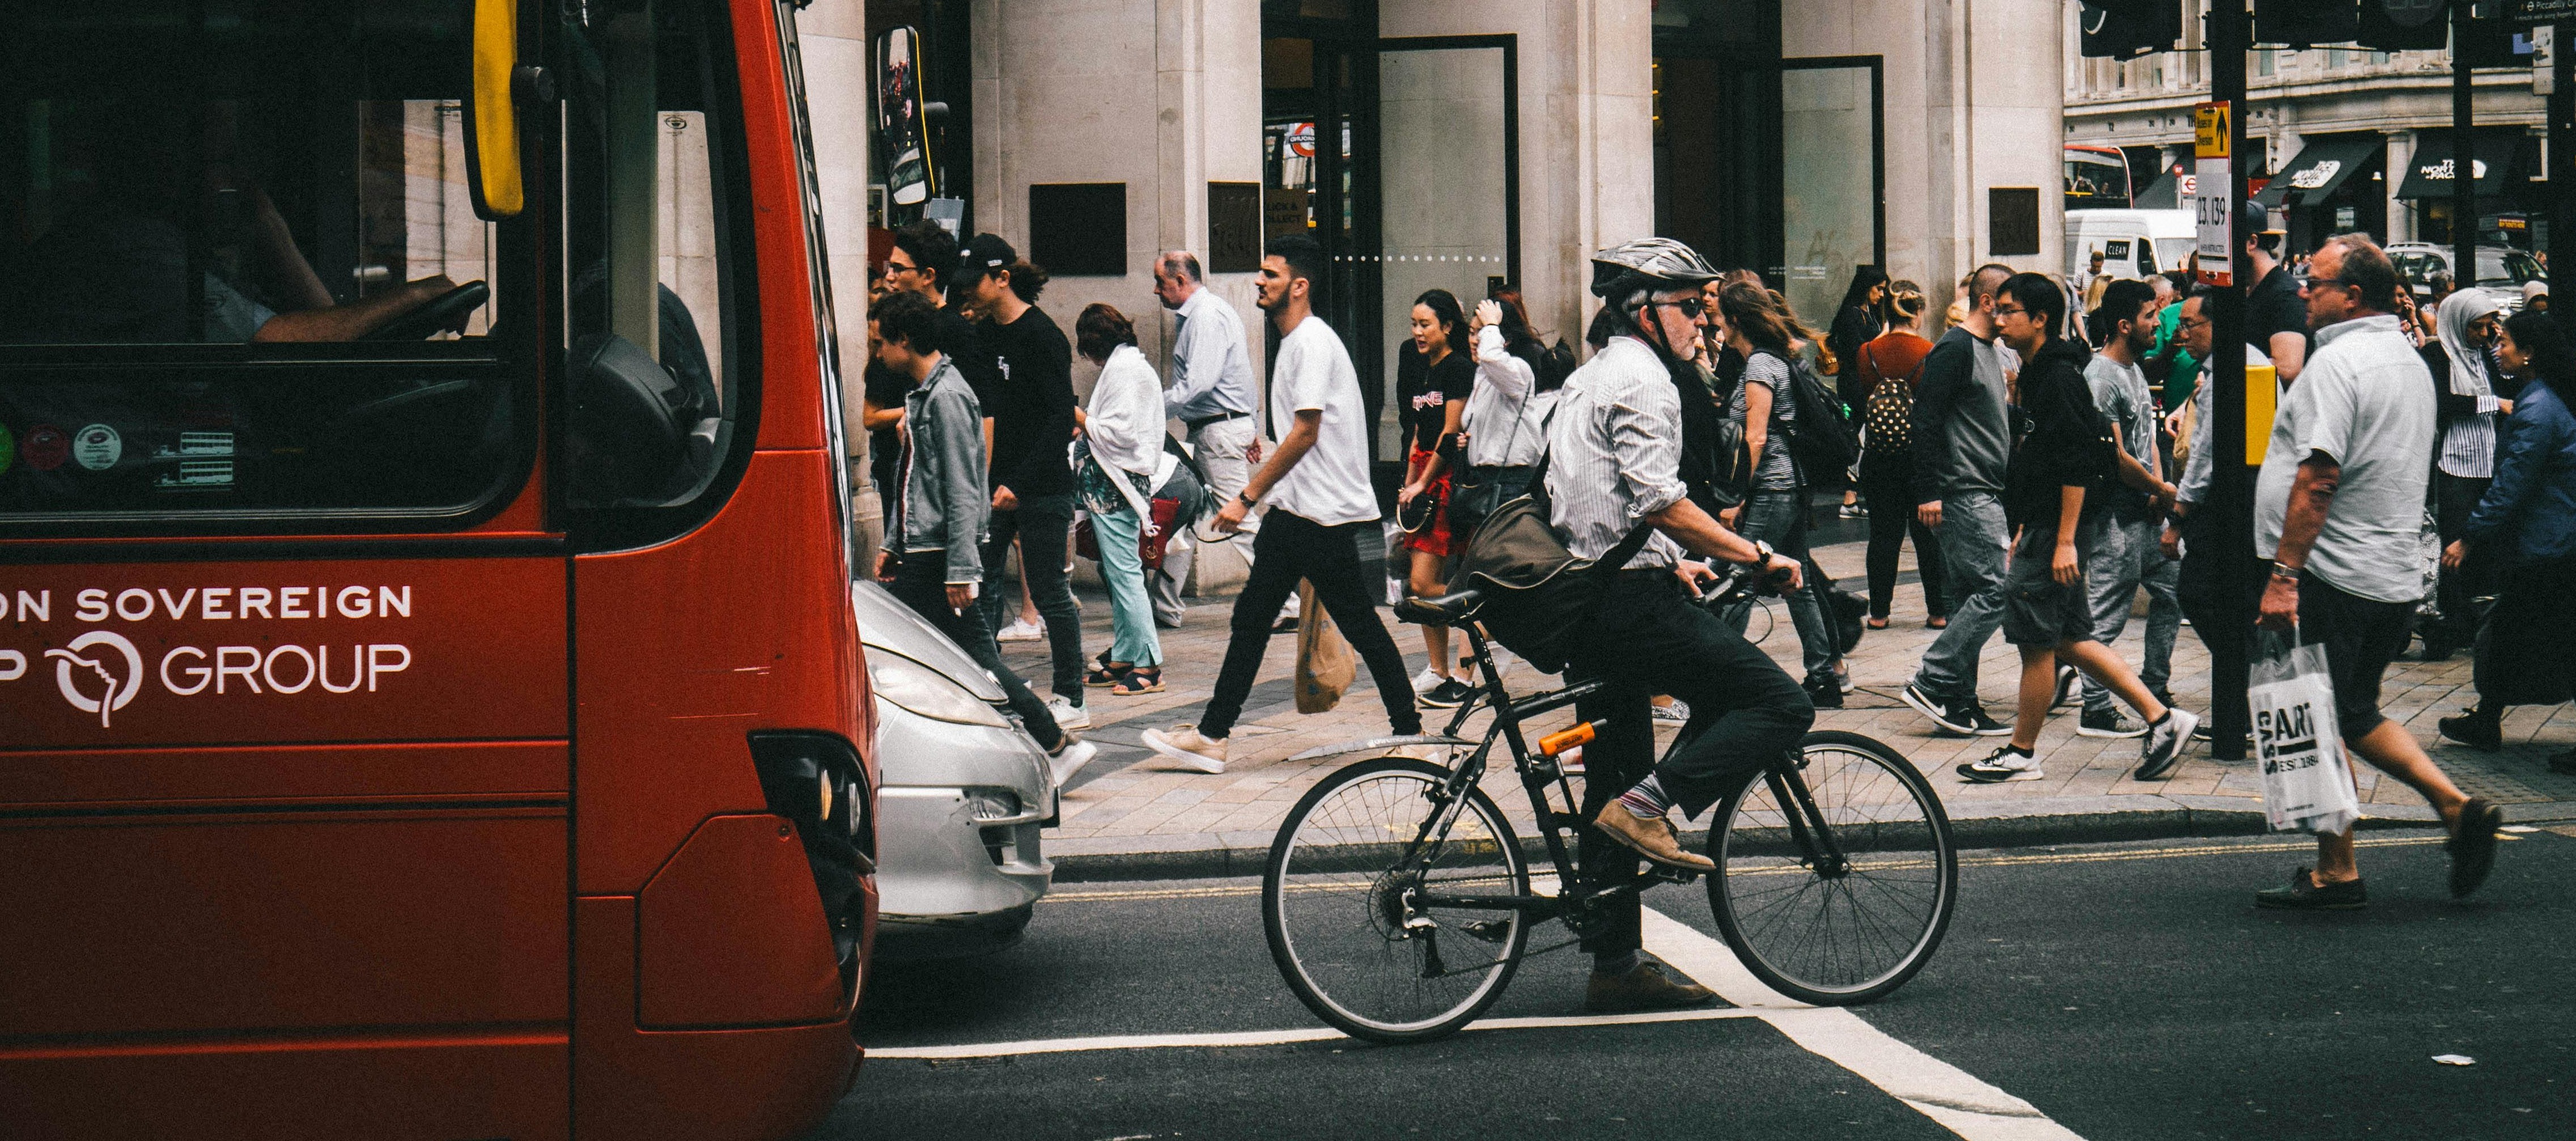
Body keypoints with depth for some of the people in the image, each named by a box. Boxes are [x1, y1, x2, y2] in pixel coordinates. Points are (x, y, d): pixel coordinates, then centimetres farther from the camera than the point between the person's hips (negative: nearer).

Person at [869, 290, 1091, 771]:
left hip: (942, 555, -10)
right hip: (918, 555, 10)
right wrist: (892, 544, 23)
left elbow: (963, 491, -20)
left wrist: (961, 569, -22)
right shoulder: (920, 393, 15)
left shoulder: (947, 397, -16)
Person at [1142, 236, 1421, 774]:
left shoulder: (1313, 342, -14)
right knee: (1252, 616, 7)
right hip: (1293, 509, 10)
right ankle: (1212, 736, 7)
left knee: (1359, 624, -2)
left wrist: (1248, 496, -18)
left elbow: (1305, 433, -20)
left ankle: (1409, 728, 7)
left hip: (1325, 513, -10)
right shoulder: (1294, 342, 17)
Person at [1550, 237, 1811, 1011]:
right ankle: (1648, 807, -15)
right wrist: (1755, 556, -17)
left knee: (1617, 788, 13)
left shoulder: (1590, 378, 22)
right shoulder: (1642, 379, -10)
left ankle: (1615, 966, 15)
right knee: (1781, 705, -10)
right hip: (1628, 601, -10)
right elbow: (1660, 501, -21)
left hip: (1586, 599, 10)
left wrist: (1671, 564, 32)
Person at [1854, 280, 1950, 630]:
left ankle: (1879, 611, 11)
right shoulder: (1929, 353, -12)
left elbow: (1861, 402, 4)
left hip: (1879, 455, 2)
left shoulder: (1868, 353, -5)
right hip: (1923, 453, -2)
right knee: (1930, 535, 8)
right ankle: (1939, 611, 12)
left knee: (1883, 533, 10)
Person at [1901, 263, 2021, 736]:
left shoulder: (1989, 351, 20)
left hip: (1986, 495, 10)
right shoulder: (1954, 350, -11)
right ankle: (1931, 683, -10)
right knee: (1995, 591, -14)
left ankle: (1959, 703, 11)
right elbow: (1927, 420, -17)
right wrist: (1928, 492, -21)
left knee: (1971, 597, 9)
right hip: (1965, 494, -10)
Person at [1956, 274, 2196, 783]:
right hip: (2045, 525, 10)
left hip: (2059, 527, -10)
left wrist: (2065, 541, -24)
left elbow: (2077, 464, -22)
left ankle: (2021, 754, 8)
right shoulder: (2038, 374, 15)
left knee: (2035, 640, -1)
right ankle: (2160, 718, 14)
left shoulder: (2060, 377, -16)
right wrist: (2025, 530, 24)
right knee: (2069, 637, 12)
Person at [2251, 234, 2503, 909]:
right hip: (2398, 577, 9)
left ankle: (2336, 875, 6)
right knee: (2355, 716, 19)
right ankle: (2457, 807, 8)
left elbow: (2318, 478, -22)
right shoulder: (2411, 361, 15)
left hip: (2334, 575, -9)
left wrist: (2282, 575, -22)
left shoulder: (2338, 360, -15)